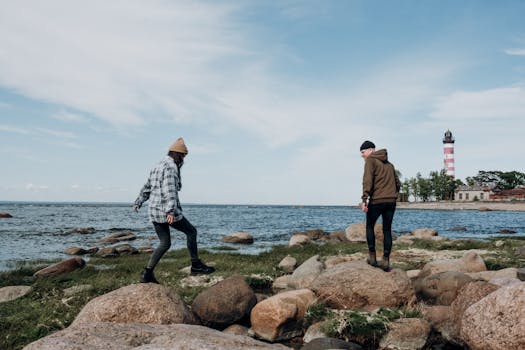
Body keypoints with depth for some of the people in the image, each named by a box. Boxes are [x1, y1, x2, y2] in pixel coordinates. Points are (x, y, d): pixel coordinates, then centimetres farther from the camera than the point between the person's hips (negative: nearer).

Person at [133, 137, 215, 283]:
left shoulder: (158, 166, 18)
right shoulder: (171, 167, -12)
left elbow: (147, 187, 29)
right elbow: (169, 189, -26)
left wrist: (138, 202, 41)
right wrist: (171, 211, -36)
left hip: (154, 211, 9)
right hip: (166, 211, -9)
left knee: (165, 244, 14)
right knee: (191, 231, 7)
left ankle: (148, 274, 8)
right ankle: (196, 265, 14)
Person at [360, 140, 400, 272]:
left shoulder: (371, 160, -1)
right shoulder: (389, 164, 22)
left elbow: (368, 180, -15)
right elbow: (398, 183, 23)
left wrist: (364, 199, -19)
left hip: (377, 201, -6)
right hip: (391, 201, 6)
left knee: (370, 226, 13)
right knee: (387, 230, 10)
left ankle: (372, 257, 11)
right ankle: (386, 261, 5)